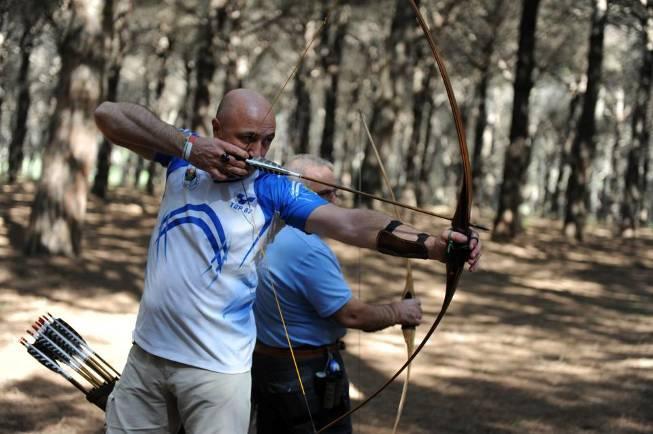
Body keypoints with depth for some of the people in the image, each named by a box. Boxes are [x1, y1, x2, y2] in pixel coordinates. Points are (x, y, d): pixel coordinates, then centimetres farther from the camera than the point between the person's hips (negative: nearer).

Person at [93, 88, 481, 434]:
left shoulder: (272, 188, -11)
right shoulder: (183, 155, -3)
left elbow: (351, 223, -23)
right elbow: (109, 115, -11)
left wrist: (429, 244, -39)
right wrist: (188, 145, -22)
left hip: (217, 368, -3)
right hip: (147, 352, 3)